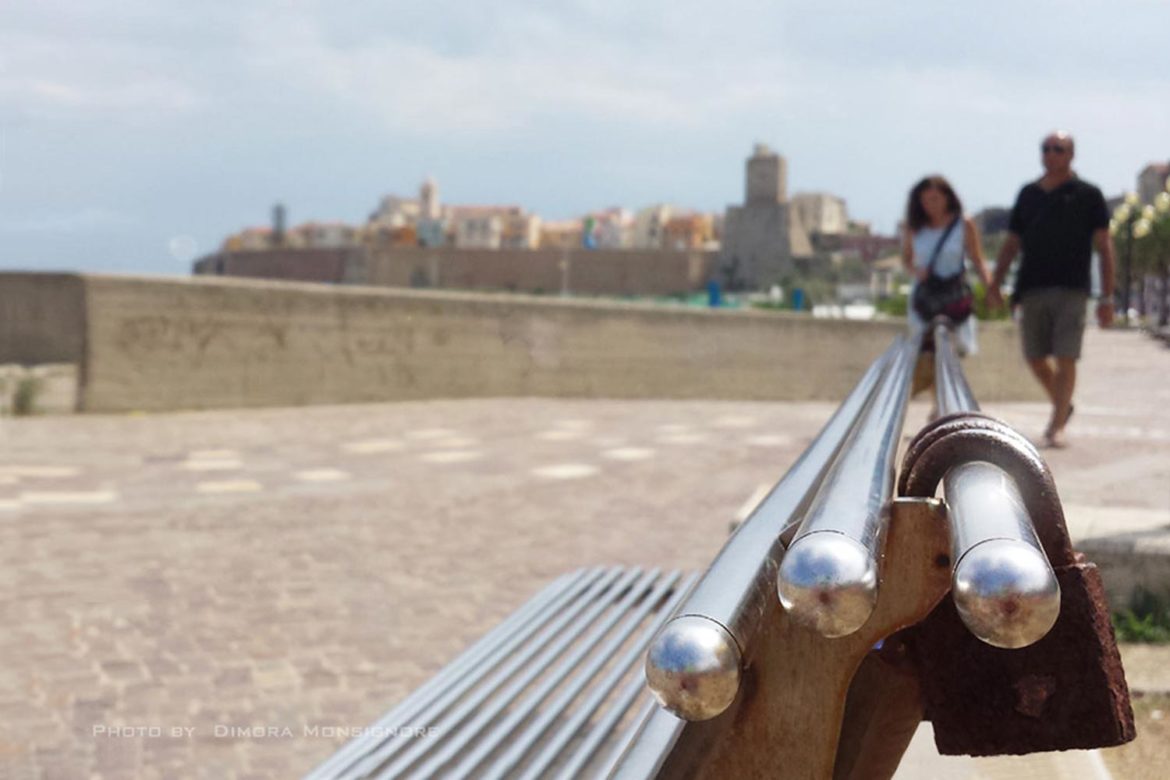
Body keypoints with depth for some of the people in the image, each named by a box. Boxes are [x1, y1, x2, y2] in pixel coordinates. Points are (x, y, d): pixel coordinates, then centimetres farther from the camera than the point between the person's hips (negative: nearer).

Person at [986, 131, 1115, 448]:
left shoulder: (1087, 194, 3)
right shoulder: (1028, 194, 12)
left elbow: (1104, 247, 1)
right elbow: (1012, 243, 16)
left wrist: (1106, 297, -6)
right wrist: (995, 283, 4)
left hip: (1071, 289, -4)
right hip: (1033, 288, 4)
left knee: (1065, 359, -8)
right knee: (1035, 358, 9)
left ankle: (1057, 427, 1)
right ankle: (1062, 405, 34)